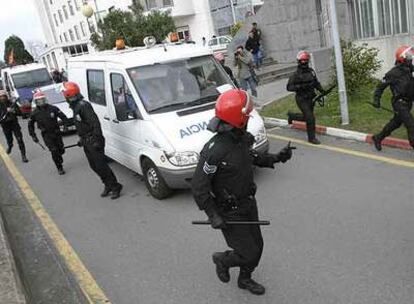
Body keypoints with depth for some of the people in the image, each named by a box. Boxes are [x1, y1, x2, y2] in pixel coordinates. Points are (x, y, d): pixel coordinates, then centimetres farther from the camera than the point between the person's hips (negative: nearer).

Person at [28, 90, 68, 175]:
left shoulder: (53, 108, -6)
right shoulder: (35, 113, -5)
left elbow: (63, 117, -1)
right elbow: (30, 125, 7)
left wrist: (66, 125, -13)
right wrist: (33, 136, 3)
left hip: (56, 133, 2)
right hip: (46, 135, -1)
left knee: (61, 150, 5)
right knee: (54, 151, -7)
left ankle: (58, 158, 41)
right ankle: (60, 168, 7)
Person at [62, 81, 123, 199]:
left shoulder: (84, 106, -15)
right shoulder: (76, 107, 16)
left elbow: (95, 123, -22)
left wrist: (97, 139, -26)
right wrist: (82, 139, 25)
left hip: (94, 142, -10)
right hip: (87, 143, 10)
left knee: (101, 165, -7)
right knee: (94, 166, 13)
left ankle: (115, 187, 3)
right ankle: (108, 185, 24)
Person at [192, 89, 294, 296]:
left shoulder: (241, 138, -6)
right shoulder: (214, 150, -31)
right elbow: (199, 186, -24)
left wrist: (276, 158, 8)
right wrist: (213, 215, -24)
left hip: (248, 203, 8)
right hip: (230, 212, -8)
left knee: (256, 246, 19)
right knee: (248, 254, 1)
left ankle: (245, 279, 46)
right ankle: (222, 259, 32)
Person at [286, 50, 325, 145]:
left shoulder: (311, 71, 5)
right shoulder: (296, 74, -12)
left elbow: (316, 82, 16)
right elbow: (289, 87, -14)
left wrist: (321, 90, 1)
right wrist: (300, 86, -26)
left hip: (311, 98, 7)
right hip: (302, 99, -6)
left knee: (306, 117, 17)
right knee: (310, 118, -10)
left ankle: (291, 116, 42)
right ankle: (311, 138, 4)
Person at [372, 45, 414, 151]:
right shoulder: (393, 73, -15)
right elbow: (381, 86, -10)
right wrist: (376, 99, -15)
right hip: (399, 104, -8)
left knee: (395, 123, 19)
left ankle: (377, 138, 34)